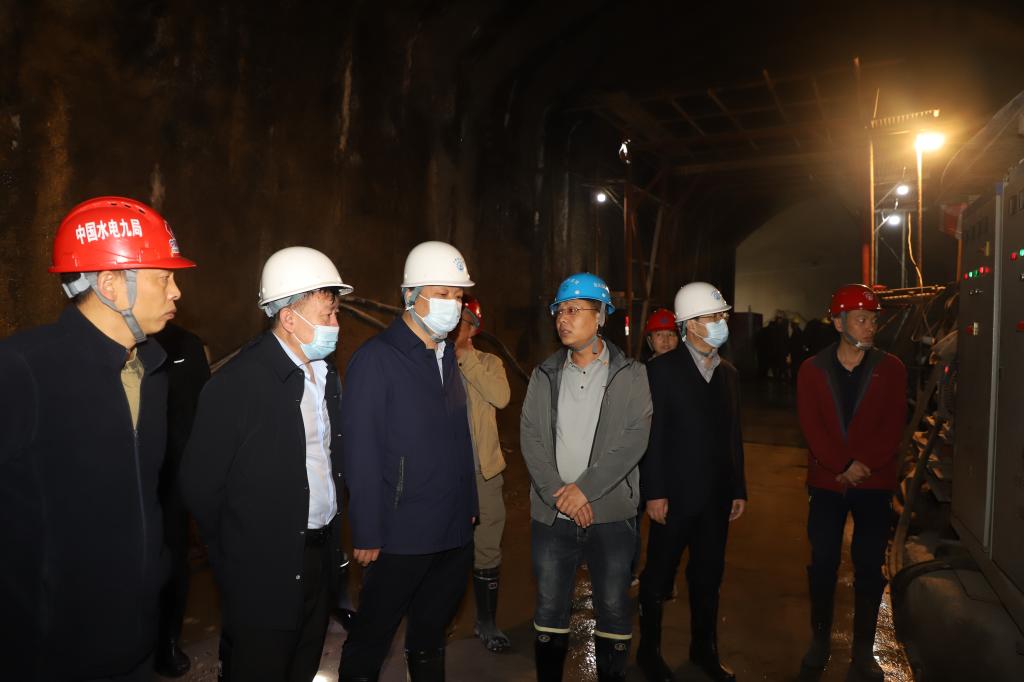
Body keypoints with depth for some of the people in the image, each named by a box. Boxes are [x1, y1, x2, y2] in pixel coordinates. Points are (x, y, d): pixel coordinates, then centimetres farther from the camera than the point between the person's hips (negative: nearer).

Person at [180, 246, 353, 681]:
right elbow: (200, 484, -13)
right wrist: (236, 552, -2)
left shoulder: (327, 376, 4)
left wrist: (330, 538, 8)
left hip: (320, 560, 6)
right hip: (265, 574, -6)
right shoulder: (238, 383, -18)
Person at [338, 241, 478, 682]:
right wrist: (367, 534, -15)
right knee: (371, 640, 11)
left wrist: (468, 506, 8)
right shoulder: (375, 359, -13)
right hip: (400, 537, -6)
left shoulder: (448, 357, 8)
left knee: (431, 637, 22)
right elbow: (361, 454, -16)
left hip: (454, 532, 7)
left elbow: (457, 439, 11)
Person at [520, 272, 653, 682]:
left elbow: (634, 438, -10)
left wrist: (585, 488, -15)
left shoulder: (630, 375, -1)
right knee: (549, 609, 11)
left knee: (614, 609, 8)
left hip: (611, 513, -2)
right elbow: (530, 437, 0)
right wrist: (558, 492, -12)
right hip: (551, 514, 2)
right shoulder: (545, 375, 7)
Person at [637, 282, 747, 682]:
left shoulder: (728, 373, 8)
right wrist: (654, 493, -15)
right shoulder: (662, 370, -9)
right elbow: (652, 435, -12)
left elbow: (733, 435, 11)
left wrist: (738, 489, 10)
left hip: (717, 497, 5)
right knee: (658, 578, 9)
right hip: (676, 496, -5)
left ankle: (704, 650, 36)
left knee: (708, 577, 17)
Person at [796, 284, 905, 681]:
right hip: (827, 481, 0)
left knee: (869, 566, 7)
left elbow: (894, 426, -5)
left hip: (875, 483, 0)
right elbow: (811, 426, -6)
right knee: (823, 562, 7)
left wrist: (865, 465, -16)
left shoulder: (891, 369, 1)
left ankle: (863, 649, 22)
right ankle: (820, 638, 24)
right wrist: (844, 466, -16)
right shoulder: (812, 370, 0)